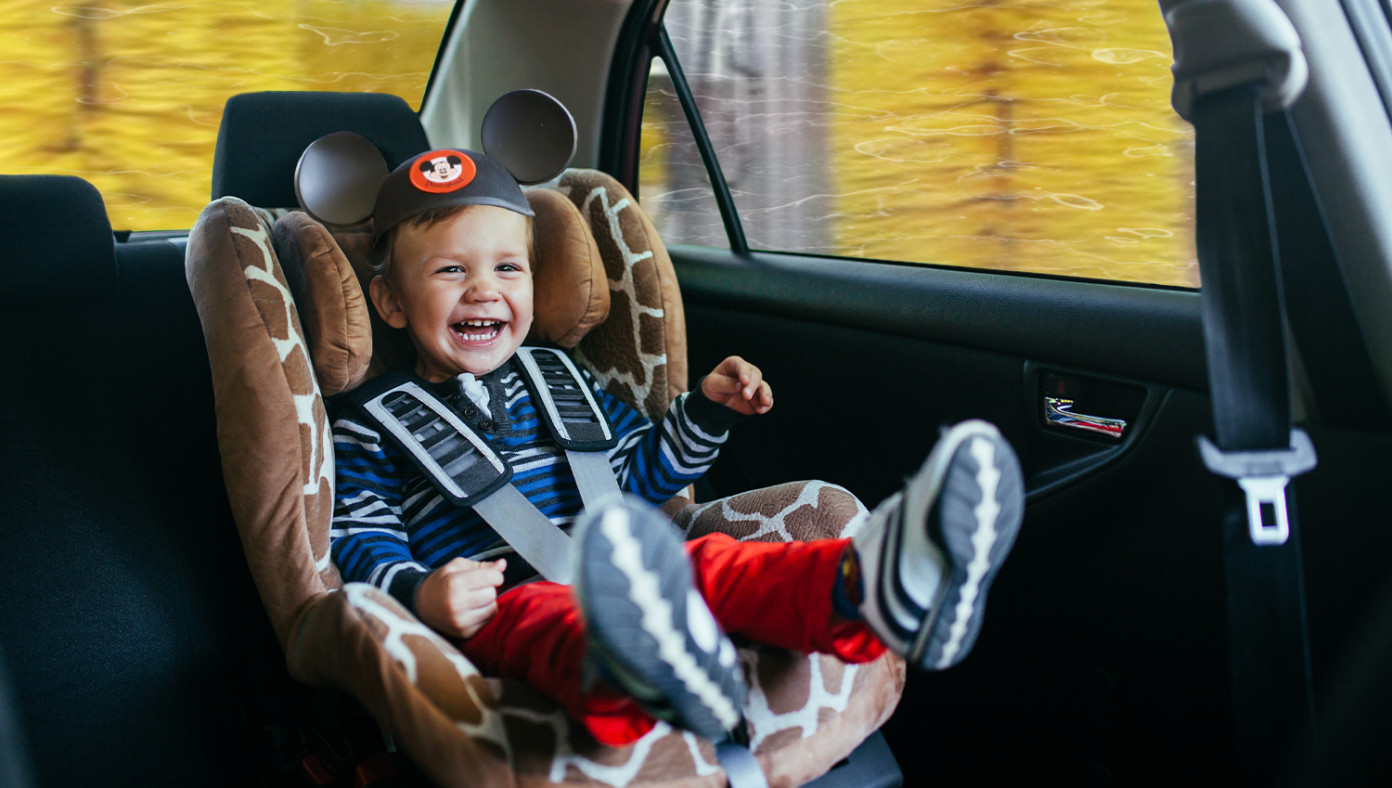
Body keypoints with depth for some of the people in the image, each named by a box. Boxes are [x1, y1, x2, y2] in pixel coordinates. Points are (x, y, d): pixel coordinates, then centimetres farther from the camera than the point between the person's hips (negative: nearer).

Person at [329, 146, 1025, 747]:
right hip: (497, 605, -4)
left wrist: (708, 409, 18)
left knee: (708, 562, -27)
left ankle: (864, 585, -58)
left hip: (622, 581, 4)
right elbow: (361, 546, 3)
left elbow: (641, 470, 34)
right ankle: (637, 668, -77)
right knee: (532, 613, -40)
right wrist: (419, 595, -18)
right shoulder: (371, 429, 13)